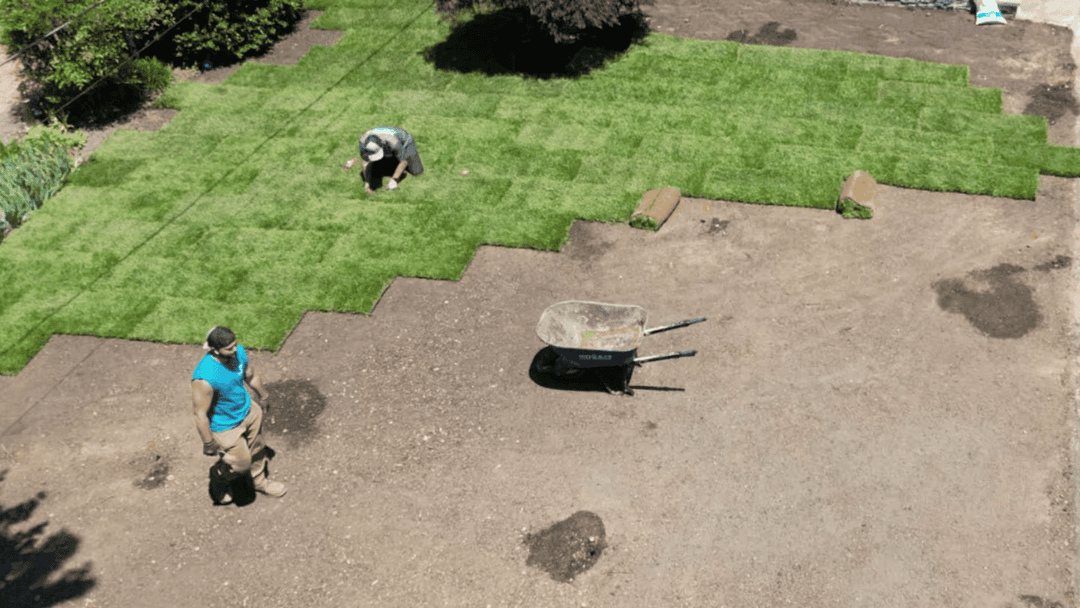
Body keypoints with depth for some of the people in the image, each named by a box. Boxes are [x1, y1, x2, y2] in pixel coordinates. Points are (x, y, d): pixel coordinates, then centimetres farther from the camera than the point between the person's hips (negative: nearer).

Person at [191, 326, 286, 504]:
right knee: (240, 463, 12)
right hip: (224, 426, -7)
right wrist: (209, 444, -18)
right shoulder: (204, 379, -39)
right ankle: (218, 478, 46)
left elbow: (251, 374, 5)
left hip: (248, 411, 7)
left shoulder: (239, 353, -18)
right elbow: (200, 415, -28)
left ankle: (258, 481, 55)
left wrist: (262, 394, 22)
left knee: (257, 449, 26)